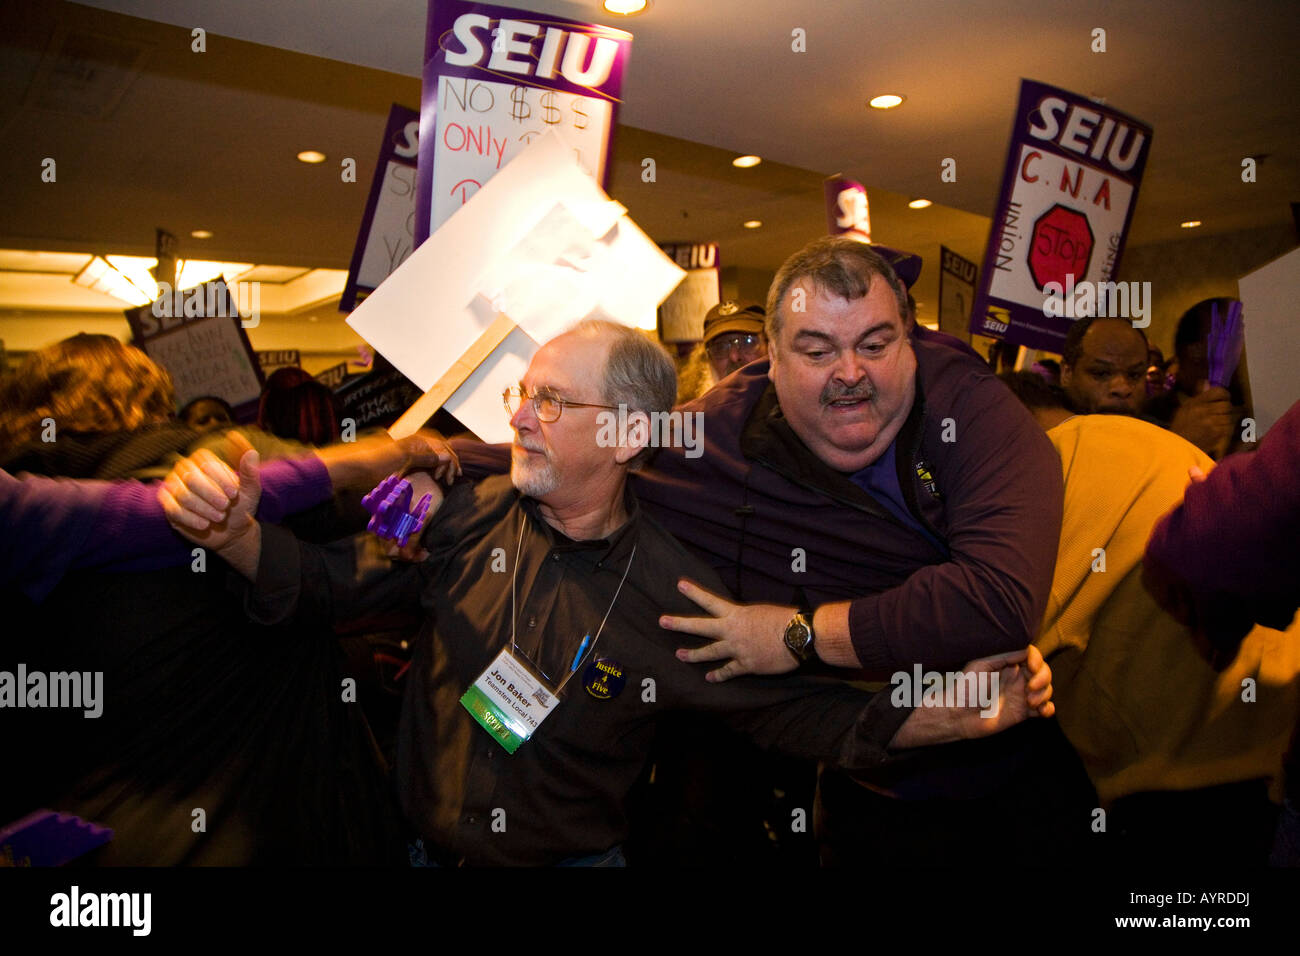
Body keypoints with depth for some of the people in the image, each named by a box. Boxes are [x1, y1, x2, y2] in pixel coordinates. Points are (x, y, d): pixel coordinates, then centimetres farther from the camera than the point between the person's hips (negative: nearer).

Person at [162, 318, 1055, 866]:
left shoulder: (677, 594, -16)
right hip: (427, 844, 3)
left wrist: (961, 712, -19)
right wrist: (236, 531, -23)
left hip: (574, 855, -2)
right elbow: (324, 580, -4)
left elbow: (796, 709, -10)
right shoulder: (470, 515, -10)